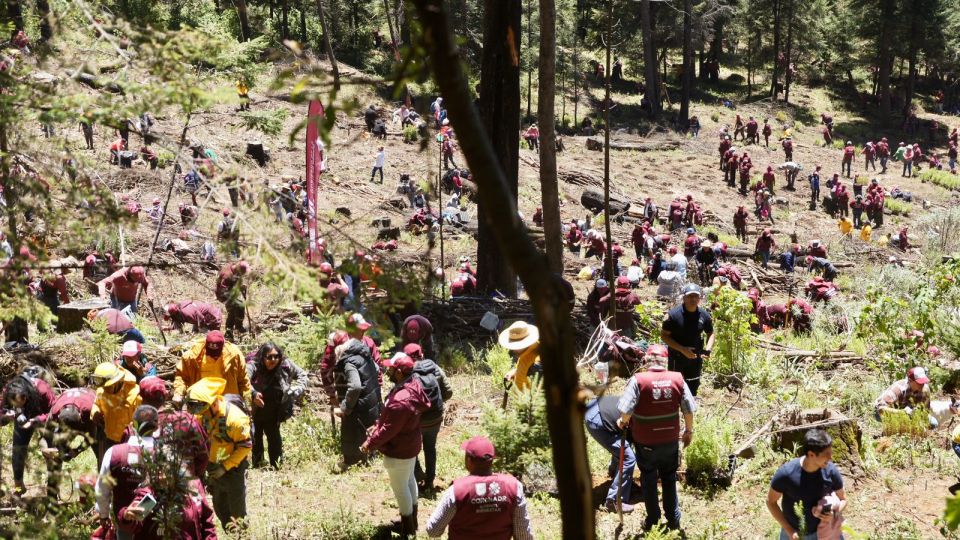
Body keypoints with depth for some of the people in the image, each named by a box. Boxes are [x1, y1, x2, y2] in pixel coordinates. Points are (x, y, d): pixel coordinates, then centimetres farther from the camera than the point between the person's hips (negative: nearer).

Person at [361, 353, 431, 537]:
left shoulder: (400, 401, -38)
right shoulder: (414, 384, -6)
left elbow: (389, 430, -27)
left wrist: (370, 443, -14)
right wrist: (377, 425, 10)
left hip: (399, 450, -9)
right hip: (410, 443, 10)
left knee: (400, 488, 9)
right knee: (410, 480, 25)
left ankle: (407, 530, 25)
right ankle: (412, 520, 43)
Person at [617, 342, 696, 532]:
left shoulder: (638, 380, -16)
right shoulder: (677, 379, -7)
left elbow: (626, 410, -20)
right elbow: (688, 409, -2)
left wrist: (623, 422, 3)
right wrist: (689, 431, 14)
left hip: (646, 441, -2)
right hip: (671, 440, 3)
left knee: (649, 480, 15)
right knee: (669, 478, 20)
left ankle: (652, 520, 24)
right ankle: (673, 520, 25)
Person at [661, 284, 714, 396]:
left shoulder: (704, 315, -4)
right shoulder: (673, 314, -16)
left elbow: (710, 333, 11)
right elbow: (664, 335, -13)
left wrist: (708, 349, -9)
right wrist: (682, 349, -21)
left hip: (696, 358, 4)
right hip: (677, 358, -4)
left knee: (692, 390, 15)